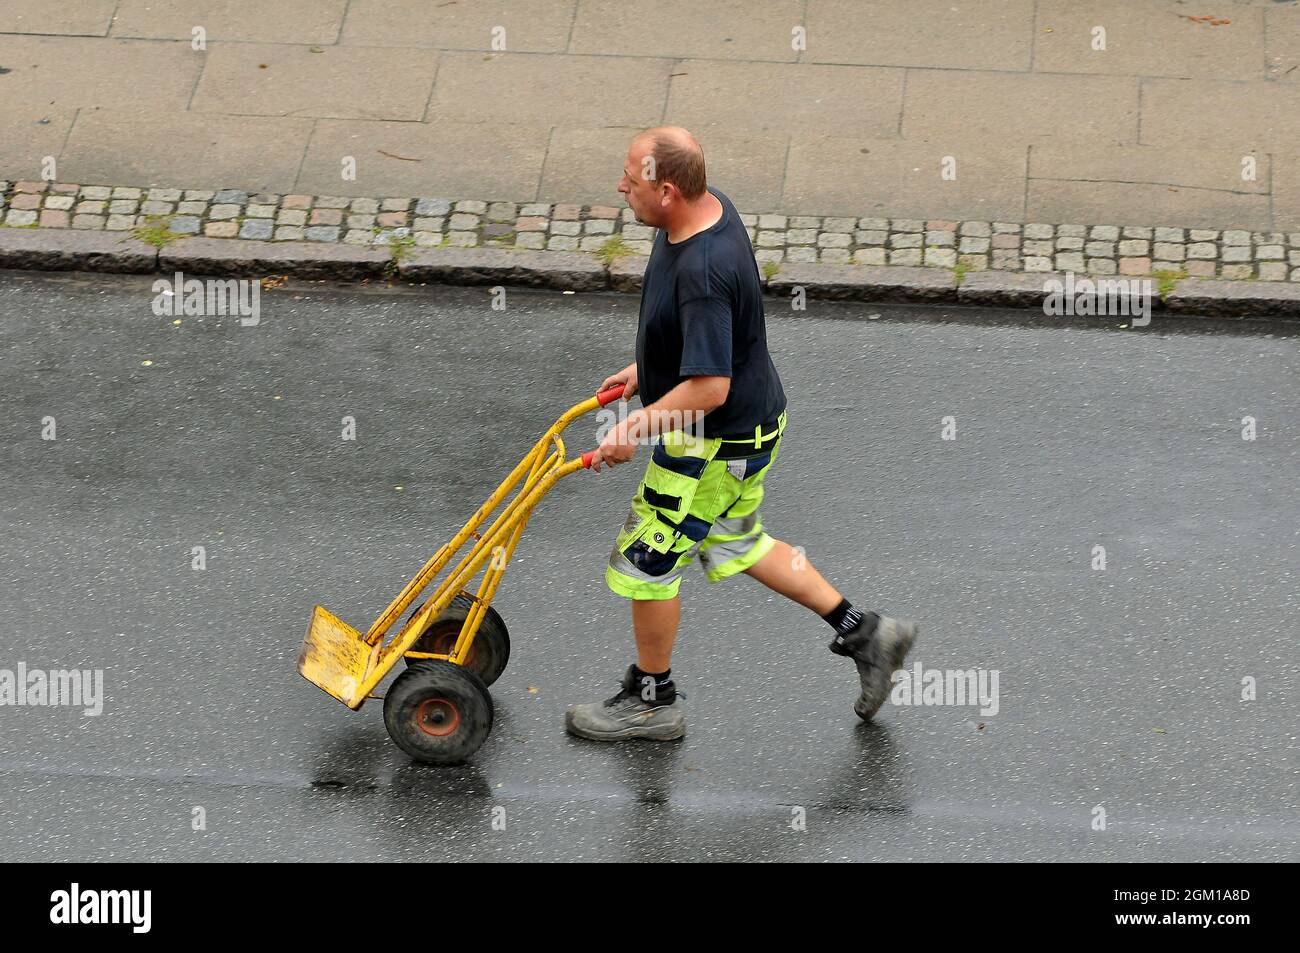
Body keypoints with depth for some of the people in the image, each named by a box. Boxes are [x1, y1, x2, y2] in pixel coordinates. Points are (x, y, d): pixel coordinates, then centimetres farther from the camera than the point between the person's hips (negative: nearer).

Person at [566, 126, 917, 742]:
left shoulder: (702, 274, -35)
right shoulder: (710, 208, -4)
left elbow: (709, 388, -35)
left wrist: (635, 428, -25)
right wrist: (646, 369, 18)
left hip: (715, 444, -10)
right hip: (748, 419, 10)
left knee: (646, 562, 8)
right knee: (735, 545, 26)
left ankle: (652, 700, 27)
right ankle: (862, 632, 32)